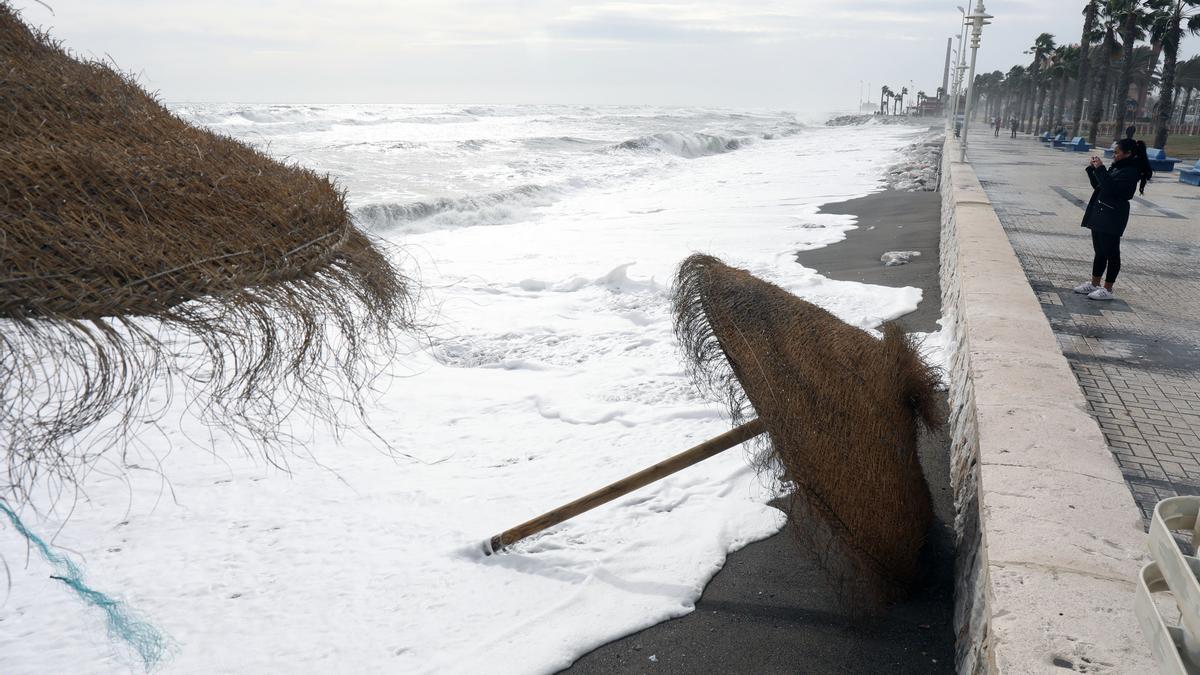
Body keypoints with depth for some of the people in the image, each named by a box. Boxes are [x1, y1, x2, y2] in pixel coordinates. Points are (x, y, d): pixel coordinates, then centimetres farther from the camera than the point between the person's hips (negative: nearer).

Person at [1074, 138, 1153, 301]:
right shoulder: (1116, 168, 12)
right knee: (1099, 251, 15)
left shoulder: (1131, 172, -15)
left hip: (1112, 218, -9)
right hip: (1100, 215, 9)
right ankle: (1094, 284, 24)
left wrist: (1100, 169, -23)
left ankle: (1107, 289, 5)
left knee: (1111, 253, -1)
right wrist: (1092, 169, 5)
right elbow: (1098, 186, 17)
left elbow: (1111, 188, -25)